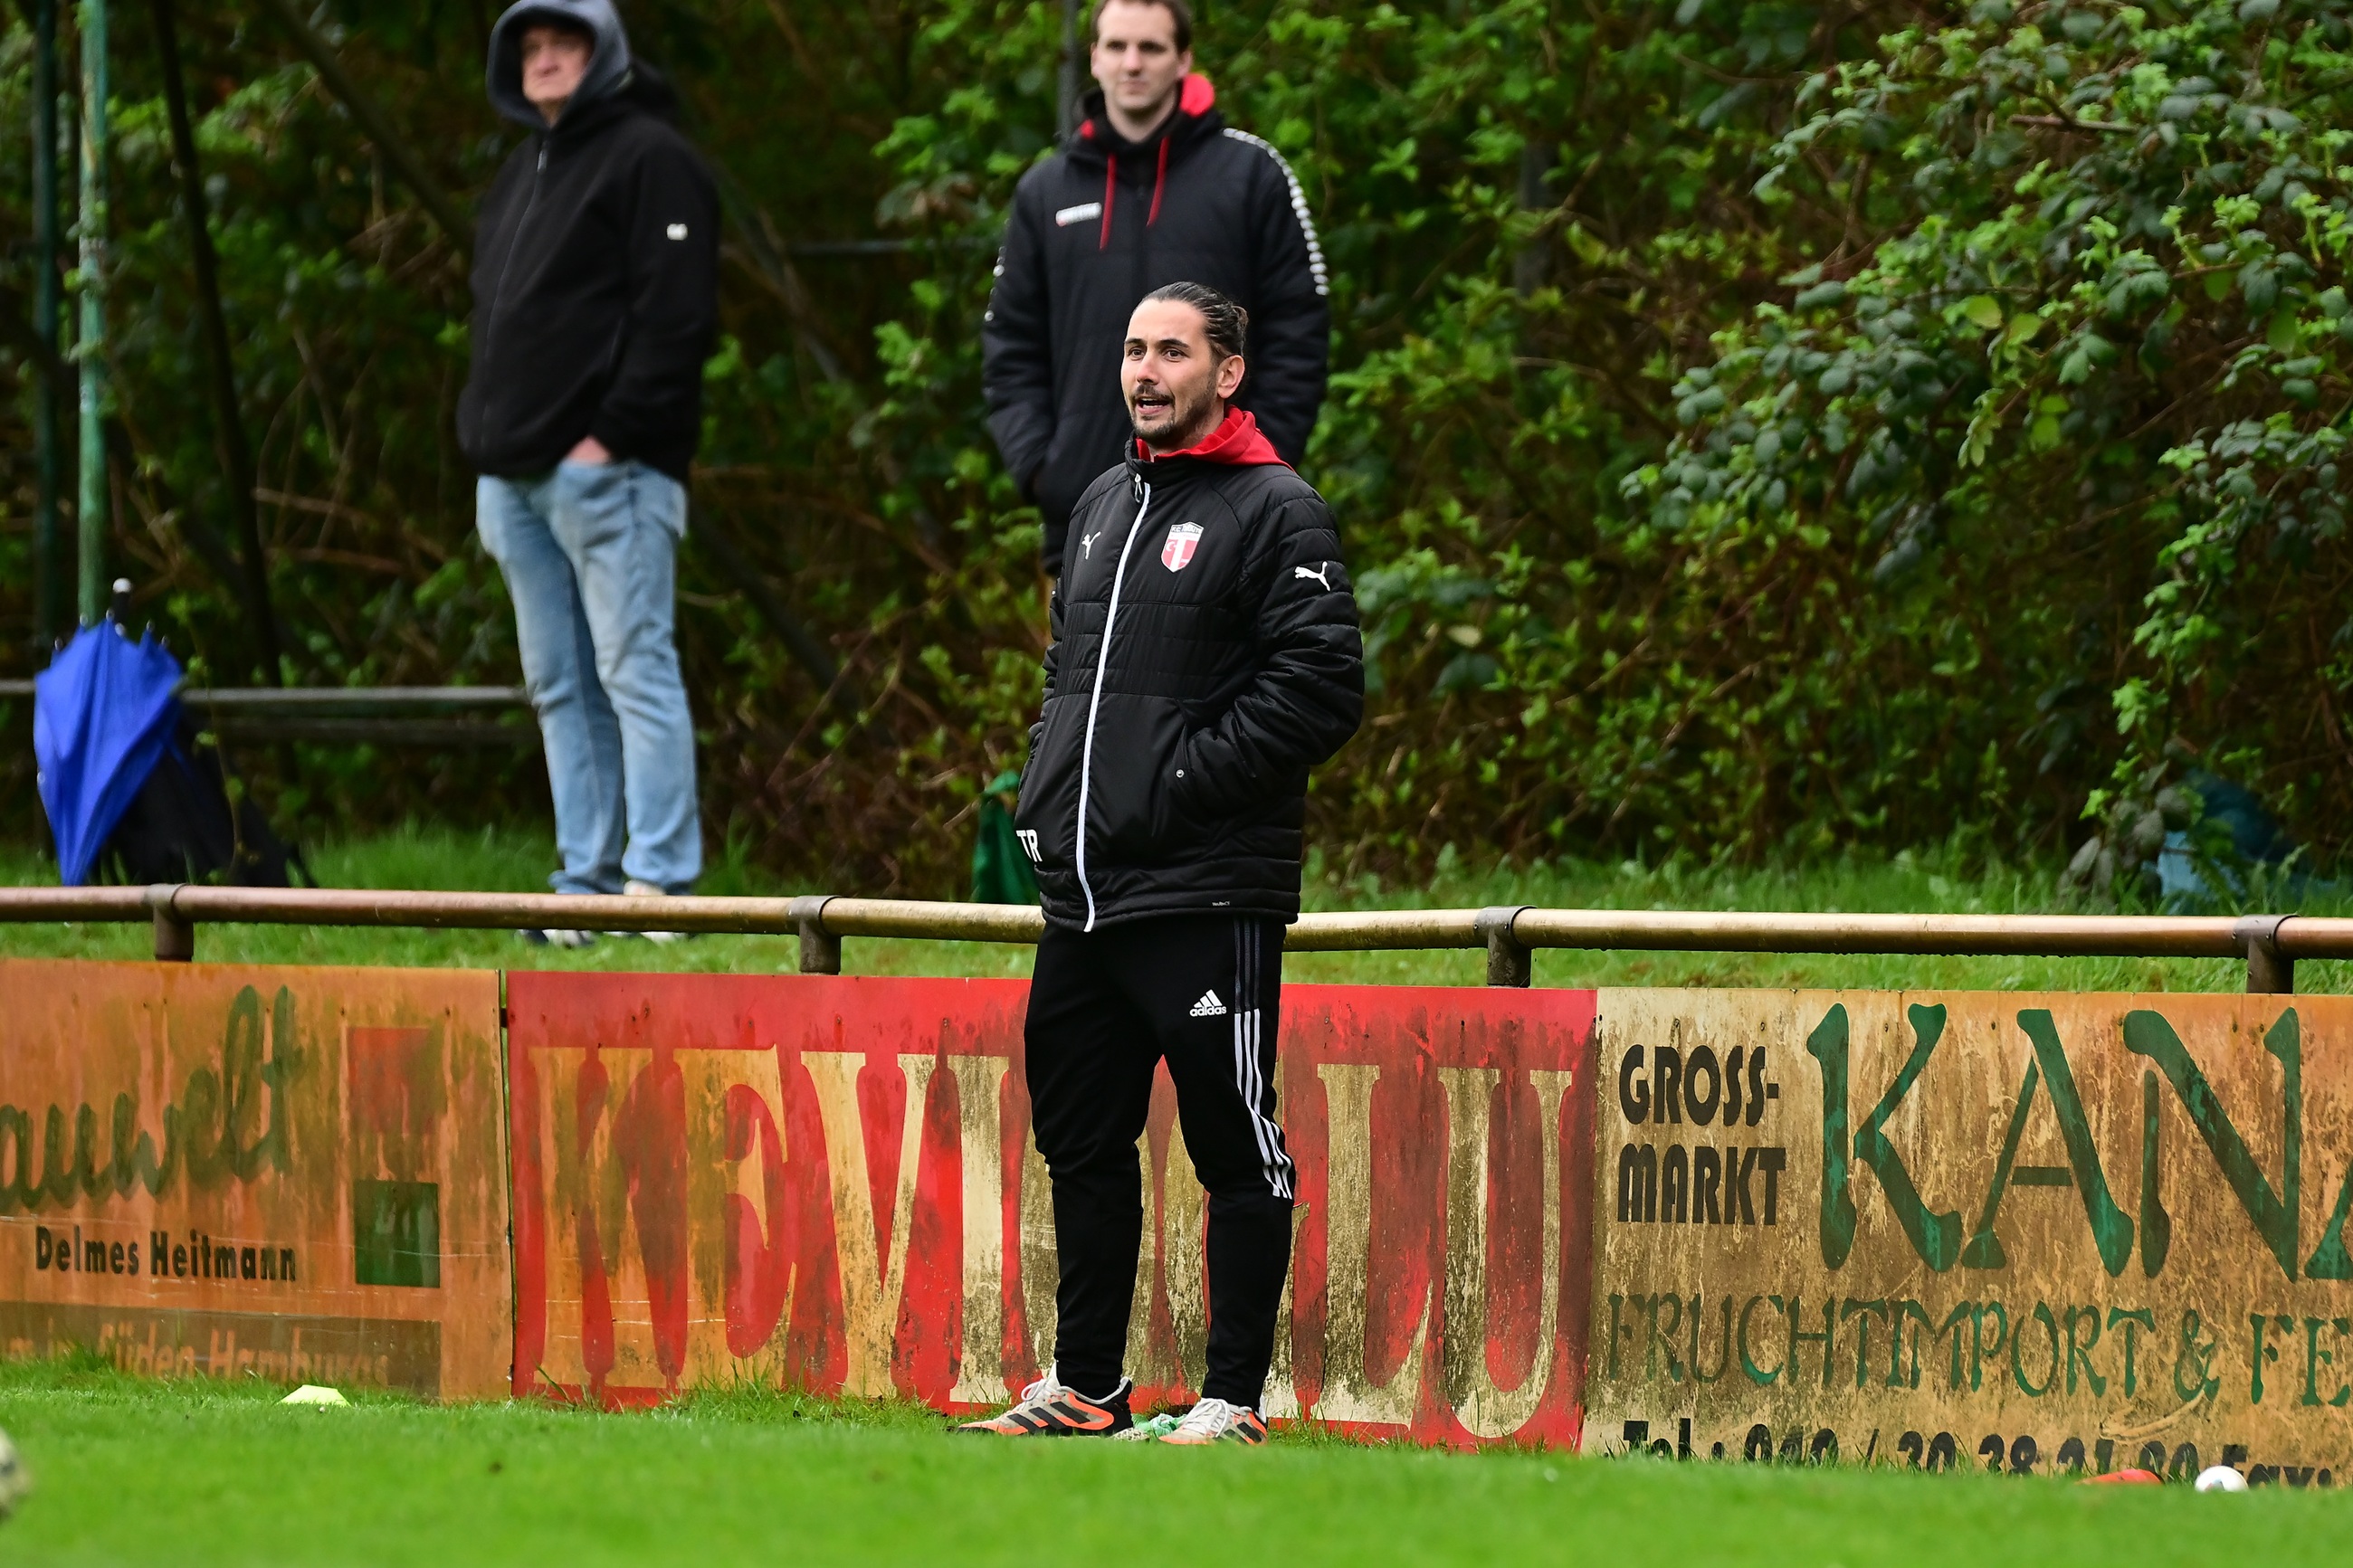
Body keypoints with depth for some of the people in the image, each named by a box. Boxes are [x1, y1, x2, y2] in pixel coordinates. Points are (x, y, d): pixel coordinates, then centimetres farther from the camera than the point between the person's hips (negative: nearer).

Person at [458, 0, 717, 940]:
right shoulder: (522, 174, 22)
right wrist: (485, 449, 16)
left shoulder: (649, 158, -5)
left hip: (606, 469, -9)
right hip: (518, 473, 9)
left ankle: (660, 879, -12)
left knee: (634, 670, -10)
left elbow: (676, 317, -13)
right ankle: (589, 879, 9)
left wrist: (611, 436, -18)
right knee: (559, 689, 8)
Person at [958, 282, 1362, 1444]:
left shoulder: (1275, 513, -6)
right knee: (1081, 1144, 12)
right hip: (1081, 895, 8)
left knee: (1235, 1148, -3)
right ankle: (1083, 1388, 21)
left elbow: (1319, 693, -14)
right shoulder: (1103, 507, 18)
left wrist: (1180, 784, -16)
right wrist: (1042, 793, 13)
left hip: (1207, 898, -8)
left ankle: (1234, 1400, 1)